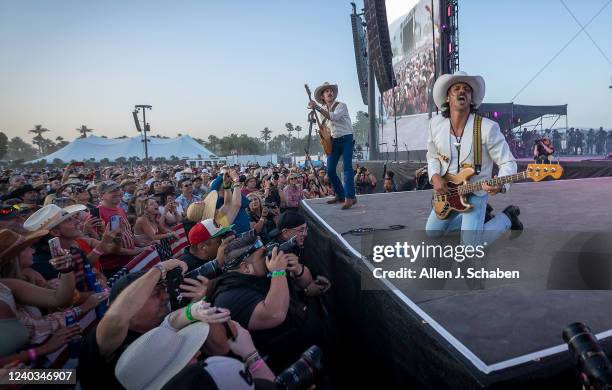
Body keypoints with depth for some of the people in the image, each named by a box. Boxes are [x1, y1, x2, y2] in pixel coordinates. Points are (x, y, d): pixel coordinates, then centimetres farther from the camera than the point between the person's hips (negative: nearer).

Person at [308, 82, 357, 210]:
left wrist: (317, 108, -34)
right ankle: (340, 195, 14)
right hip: (333, 141, 6)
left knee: (347, 167, -17)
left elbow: (333, 117, -28)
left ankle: (350, 197, -21)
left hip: (346, 138, -5)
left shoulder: (341, 106, -7)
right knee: (330, 170, 1)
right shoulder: (321, 110, 11)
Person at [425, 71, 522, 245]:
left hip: (476, 192, -5)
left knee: (471, 244, -13)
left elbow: (508, 162, -15)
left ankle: (507, 217, 14)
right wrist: (434, 177, -12)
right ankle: (478, 217, 34)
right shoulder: (435, 124, -8)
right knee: (432, 231, 16)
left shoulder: (488, 128, -22)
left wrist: (500, 184, -36)